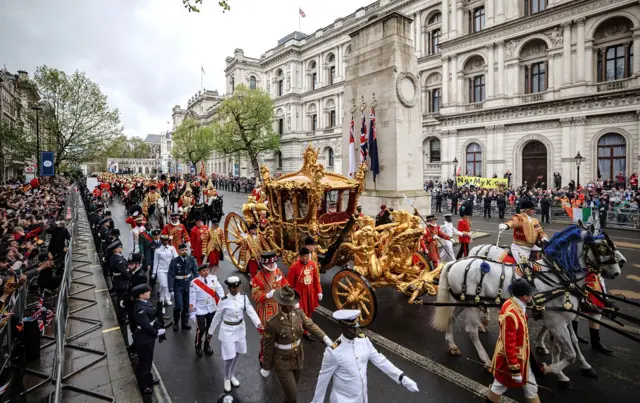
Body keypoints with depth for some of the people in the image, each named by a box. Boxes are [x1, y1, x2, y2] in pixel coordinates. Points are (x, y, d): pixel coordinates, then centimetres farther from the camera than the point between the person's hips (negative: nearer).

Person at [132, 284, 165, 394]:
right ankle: (143, 386, 32)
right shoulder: (141, 309, -31)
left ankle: (148, 379, 46)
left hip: (148, 337, 9)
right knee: (143, 362, 12)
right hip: (143, 339, -9)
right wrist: (157, 332, -16)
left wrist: (158, 328, -1)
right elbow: (146, 326, -29)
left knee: (148, 360, 26)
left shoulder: (145, 302, -3)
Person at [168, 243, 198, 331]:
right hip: (178, 286, -2)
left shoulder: (191, 259, -7)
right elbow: (171, 276, -13)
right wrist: (171, 289, -16)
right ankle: (175, 323, 23)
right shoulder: (174, 261, -14)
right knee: (179, 306, -4)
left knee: (187, 305, 12)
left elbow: (195, 272, -1)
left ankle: (185, 323, 31)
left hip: (189, 285, 3)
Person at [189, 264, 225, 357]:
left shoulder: (213, 278, -8)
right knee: (201, 329, 4)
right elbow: (192, 299, -11)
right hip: (200, 310, -3)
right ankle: (198, 346, 32)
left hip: (212, 309, 3)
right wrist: (192, 313, -8)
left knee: (210, 328, 16)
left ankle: (207, 345, 40)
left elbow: (219, 290, -10)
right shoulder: (194, 283, -15)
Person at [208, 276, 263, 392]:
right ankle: (227, 379, 28)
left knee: (236, 355, 18)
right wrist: (211, 331, 4)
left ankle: (232, 376, 43)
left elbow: (251, 311, -19)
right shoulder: (224, 301, -17)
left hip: (240, 330, 3)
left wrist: (258, 324, -33)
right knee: (230, 357, 0)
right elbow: (217, 317, -5)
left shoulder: (244, 298, -10)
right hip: (228, 331, -3)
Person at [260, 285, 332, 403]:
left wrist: (325, 338, -25)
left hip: (298, 359, 5)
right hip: (282, 364, -5)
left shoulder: (299, 313, -12)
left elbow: (311, 325, -11)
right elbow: (268, 347, -16)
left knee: (292, 390, 27)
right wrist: (266, 367, -5)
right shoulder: (272, 323, -26)